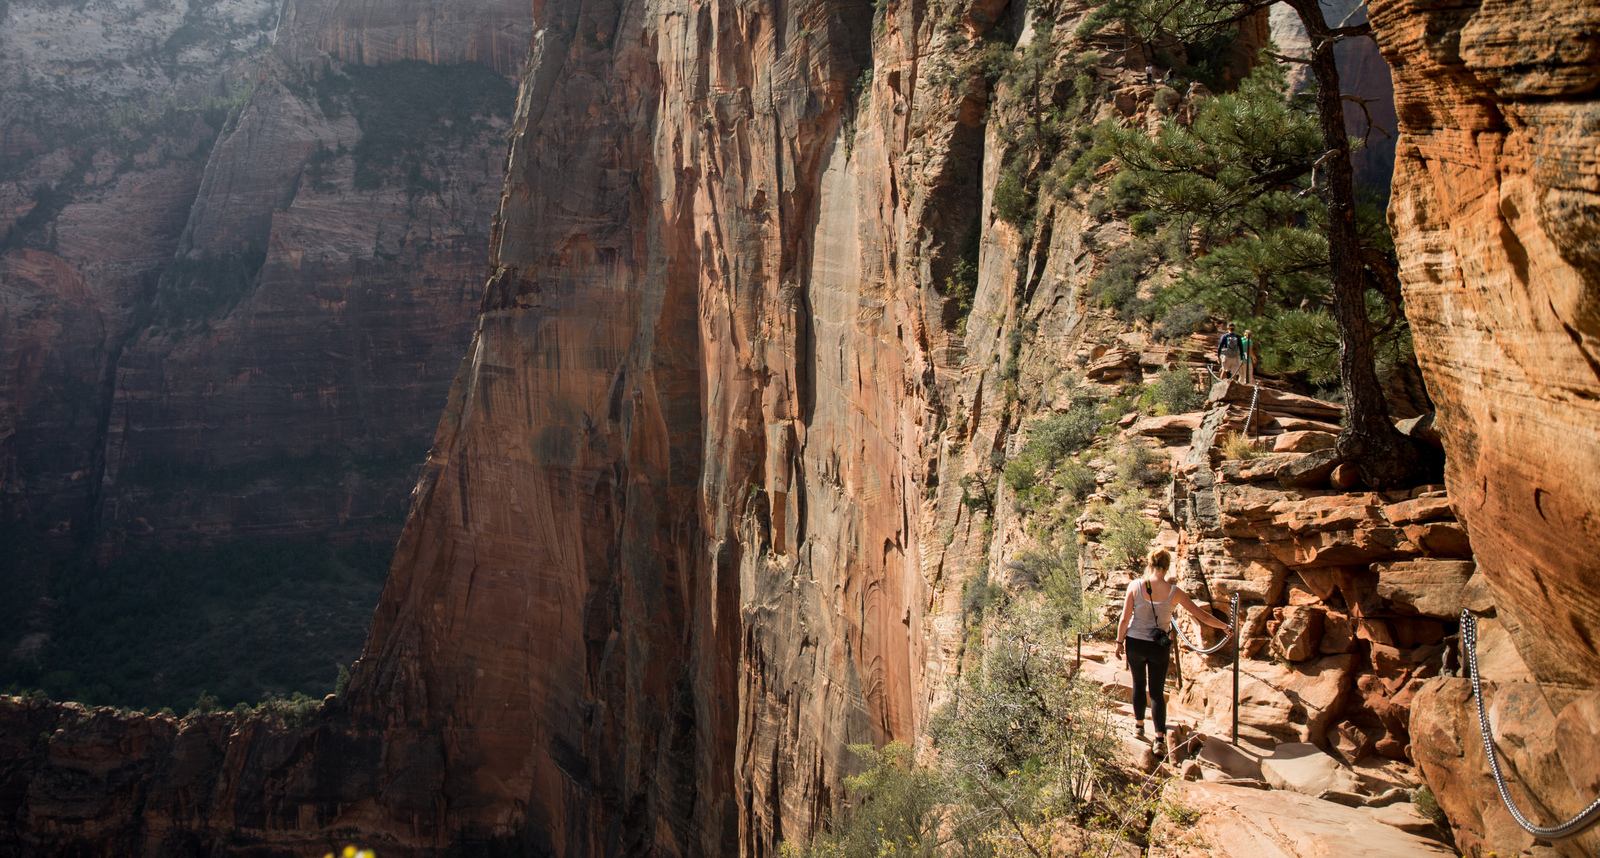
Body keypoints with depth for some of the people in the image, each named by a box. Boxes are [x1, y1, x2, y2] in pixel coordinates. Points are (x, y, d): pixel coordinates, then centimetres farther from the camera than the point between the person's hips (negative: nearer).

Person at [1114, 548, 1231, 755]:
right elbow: (1202, 616, -4)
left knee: (1139, 684, 21)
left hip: (1135, 643, 1)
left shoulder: (1135, 586, -10)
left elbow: (1125, 618, -8)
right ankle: (1160, 738, -4)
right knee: (1157, 691, 6)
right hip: (1160, 646, 0)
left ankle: (1139, 726, 36)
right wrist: (1225, 626, 9)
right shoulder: (1173, 592, -9)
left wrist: (1119, 641, 5)